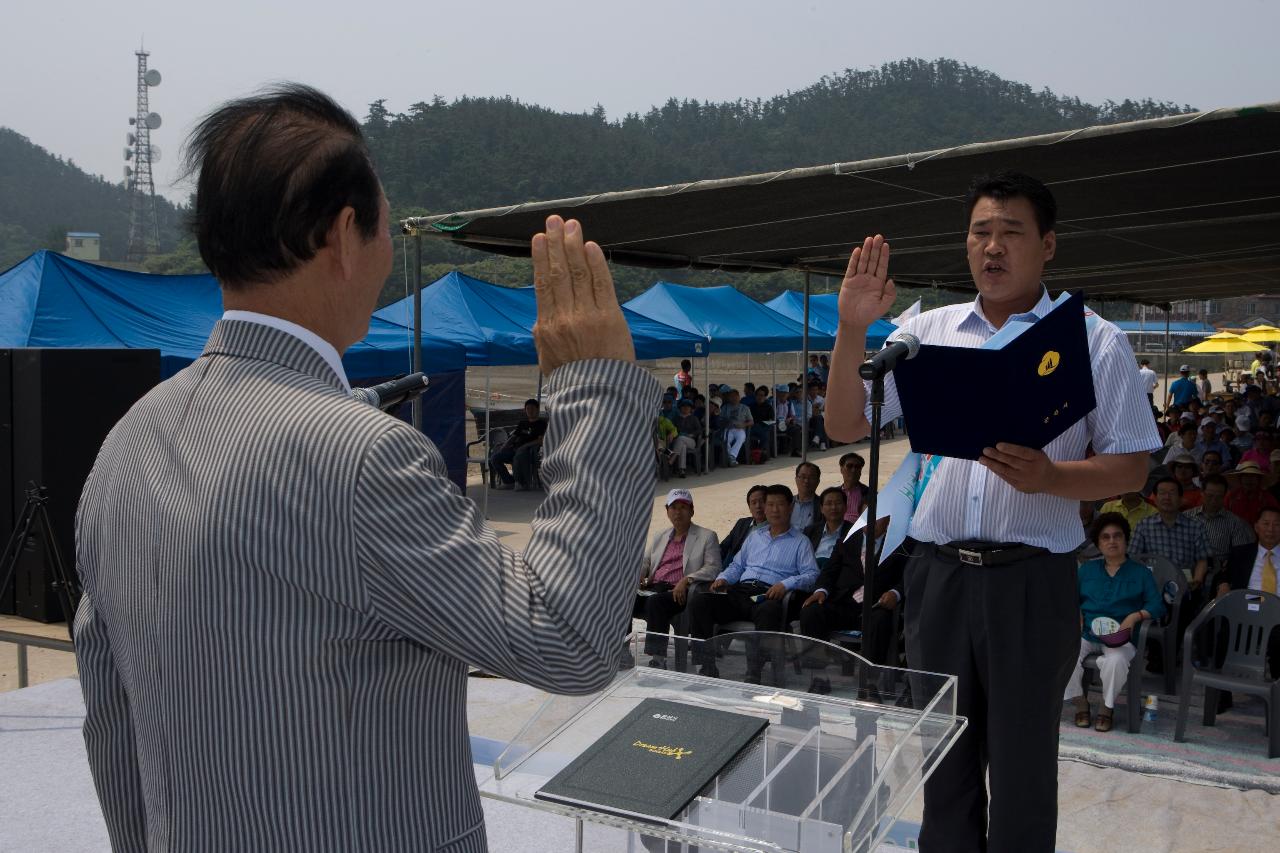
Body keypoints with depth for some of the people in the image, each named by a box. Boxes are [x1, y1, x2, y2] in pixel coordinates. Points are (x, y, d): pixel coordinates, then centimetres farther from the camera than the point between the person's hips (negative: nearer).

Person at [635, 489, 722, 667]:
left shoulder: (706, 537, 11)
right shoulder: (659, 537, 28)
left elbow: (713, 567, -1)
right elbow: (645, 561, 28)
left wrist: (687, 579, -17)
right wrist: (638, 575, 3)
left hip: (679, 593, -5)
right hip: (653, 589, 5)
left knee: (656, 602, -37)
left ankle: (658, 659, -36)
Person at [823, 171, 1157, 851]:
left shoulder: (1094, 343, 2)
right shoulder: (927, 332, 8)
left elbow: (1131, 466, 0)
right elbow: (845, 427, 4)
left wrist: (1048, 478, -19)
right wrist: (853, 328, -9)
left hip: (1032, 579, -2)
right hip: (937, 572, 3)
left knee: (1022, 763, 9)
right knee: (941, 753, 15)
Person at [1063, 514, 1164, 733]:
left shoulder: (1140, 572, 13)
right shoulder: (1087, 569, 21)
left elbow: (1157, 606, 4)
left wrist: (1135, 616, -14)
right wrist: (1076, 614, 0)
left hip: (1120, 636, -2)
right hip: (1086, 633, 2)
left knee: (1116, 660, -37)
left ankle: (1107, 707, -10)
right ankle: (1080, 703, -8)